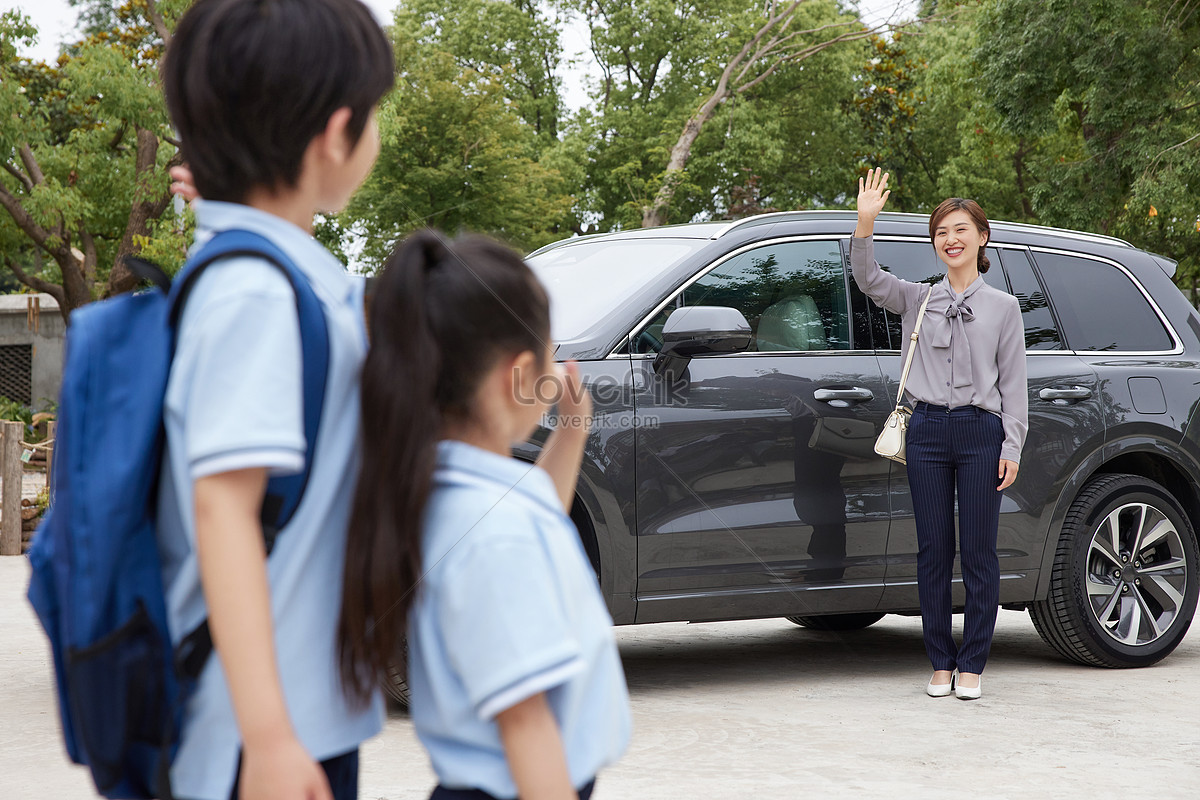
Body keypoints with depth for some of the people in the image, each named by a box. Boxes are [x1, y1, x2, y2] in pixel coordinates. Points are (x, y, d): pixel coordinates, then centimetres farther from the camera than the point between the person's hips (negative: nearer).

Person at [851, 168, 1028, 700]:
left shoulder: (1003, 307, 8)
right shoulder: (917, 301, 11)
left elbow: (1013, 383, 6)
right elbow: (868, 279, -6)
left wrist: (1012, 446, -2)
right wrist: (866, 222, -20)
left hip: (981, 431, -1)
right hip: (927, 431, 2)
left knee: (978, 552, 0)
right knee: (933, 552, 4)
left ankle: (971, 666, 8)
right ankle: (941, 663, 13)